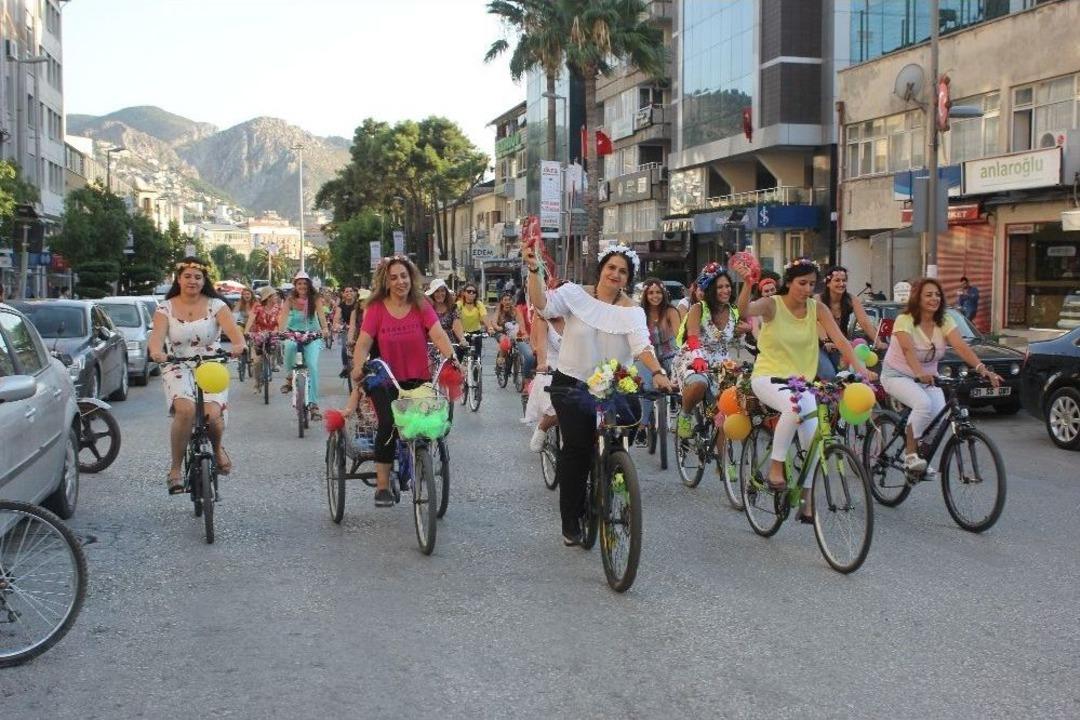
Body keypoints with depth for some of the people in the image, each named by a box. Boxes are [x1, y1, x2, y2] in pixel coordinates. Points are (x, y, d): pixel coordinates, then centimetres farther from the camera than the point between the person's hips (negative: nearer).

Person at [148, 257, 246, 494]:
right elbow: (157, 336, -11)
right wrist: (156, 352, -36)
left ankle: (218, 448, 13)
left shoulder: (216, 305, 3)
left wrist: (239, 344, -38)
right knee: (186, 410, -31)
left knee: (212, 414, -26)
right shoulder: (165, 309, 6)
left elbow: (232, 329, -14)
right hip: (178, 368, 0)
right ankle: (175, 468, -13)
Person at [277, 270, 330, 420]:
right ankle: (289, 377, 4)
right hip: (294, 333, 2)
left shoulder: (315, 299, -6)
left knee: (312, 365, -16)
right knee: (290, 346, -26)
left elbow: (320, 313, -21)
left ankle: (313, 403, -13)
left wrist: (324, 329, -40)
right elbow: (284, 315, -19)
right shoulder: (290, 299, -5)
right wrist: (280, 332, -37)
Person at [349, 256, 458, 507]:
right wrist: (358, 369, -27)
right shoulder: (376, 308, -4)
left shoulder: (421, 305, -2)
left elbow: (438, 334, -14)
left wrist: (452, 358, -31)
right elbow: (363, 344, -10)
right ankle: (382, 486, -12)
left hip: (419, 380, 2)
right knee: (388, 425, -21)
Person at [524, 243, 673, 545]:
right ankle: (570, 521, 5)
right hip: (571, 384, -2)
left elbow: (642, 344, -17)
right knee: (577, 446, -9)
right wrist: (534, 270, -32)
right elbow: (543, 304, -19)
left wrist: (657, 372, -35)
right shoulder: (575, 294, -4)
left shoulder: (631, 311, -1)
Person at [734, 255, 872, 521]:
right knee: (794, 406, -36)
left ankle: (806, 502, 12)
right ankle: (776, 468, -21)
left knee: (812, 441, -4)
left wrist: (859, 367, -27)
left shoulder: (817, 308, -2)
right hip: (768, 377, -4)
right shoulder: (772, 304, -11)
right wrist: (747, 283, -52)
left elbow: (840, 339, -11)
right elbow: (745, 311, -33)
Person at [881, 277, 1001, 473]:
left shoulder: (944, 321, -6)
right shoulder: (905, 320, -20)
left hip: (928, 377, 5)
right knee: (923, 404, -33)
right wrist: (919, 373, -55)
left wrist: (982, 369, -36)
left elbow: (961, 347, -20)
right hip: (898, 375, -5)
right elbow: (907, 349, -37)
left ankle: (923, 456, 10)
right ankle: (911, 454, -16)